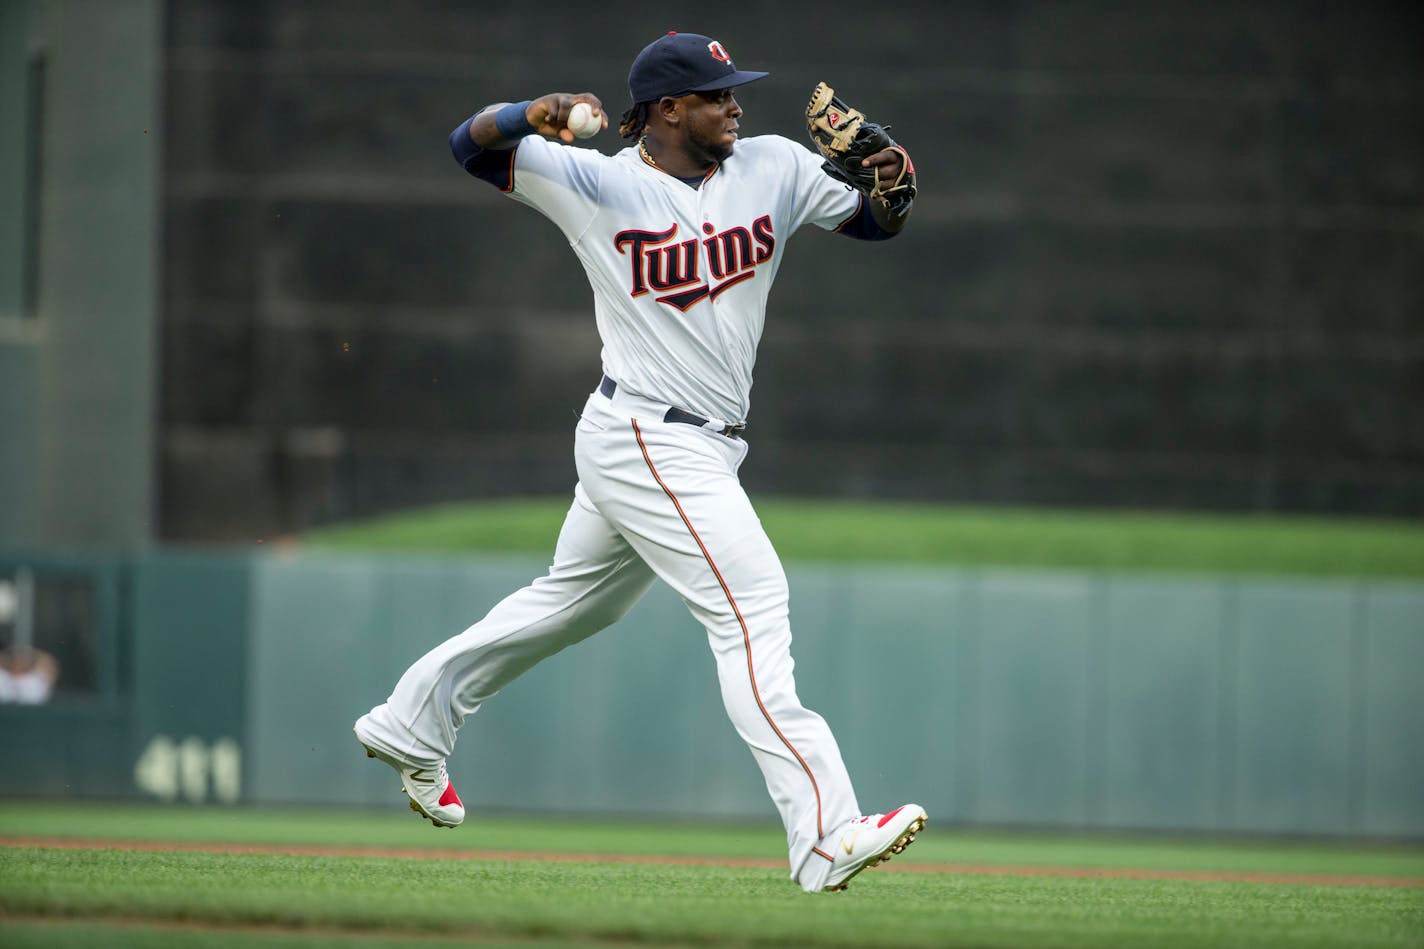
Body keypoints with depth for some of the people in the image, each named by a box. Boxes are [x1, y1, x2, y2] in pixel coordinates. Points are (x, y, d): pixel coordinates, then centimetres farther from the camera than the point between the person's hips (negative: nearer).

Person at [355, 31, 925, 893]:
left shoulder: (774, 168, 4)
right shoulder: (596, 183, -8)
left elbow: (873, 224, 8)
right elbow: (470, 144, -5)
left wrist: (892, 188, -15)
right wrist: (533, 117, -26)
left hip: (705, 449, 8)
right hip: (644, 441, -7)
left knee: (574, 604, 21)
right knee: (753, 605, -18)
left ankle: (412, 725, 39)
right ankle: (825, 835, -25)